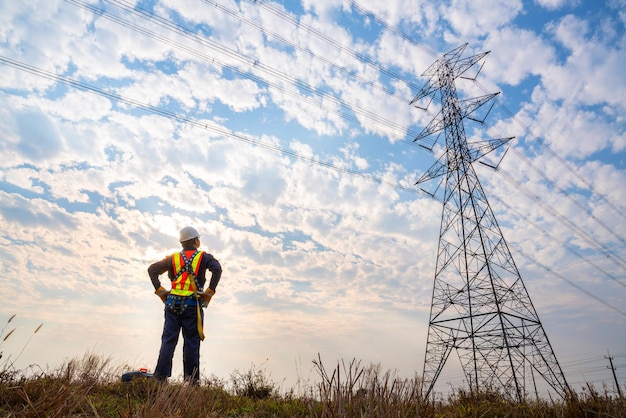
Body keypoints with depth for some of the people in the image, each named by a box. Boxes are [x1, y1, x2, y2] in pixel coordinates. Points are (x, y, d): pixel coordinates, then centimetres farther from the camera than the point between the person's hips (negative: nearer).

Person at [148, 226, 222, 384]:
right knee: (191, 342, 4)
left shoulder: (173, 258, 13)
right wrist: (209, 292, -10)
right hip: (193, 305, -3)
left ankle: (161, 375, 7)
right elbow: (217, 269, -15)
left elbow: (152, 269, 7)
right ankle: (192, 378, 7)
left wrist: (160, 291, 6)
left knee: (168, 340, 8)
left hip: (172, 304, 3)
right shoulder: (203, 257, 2)